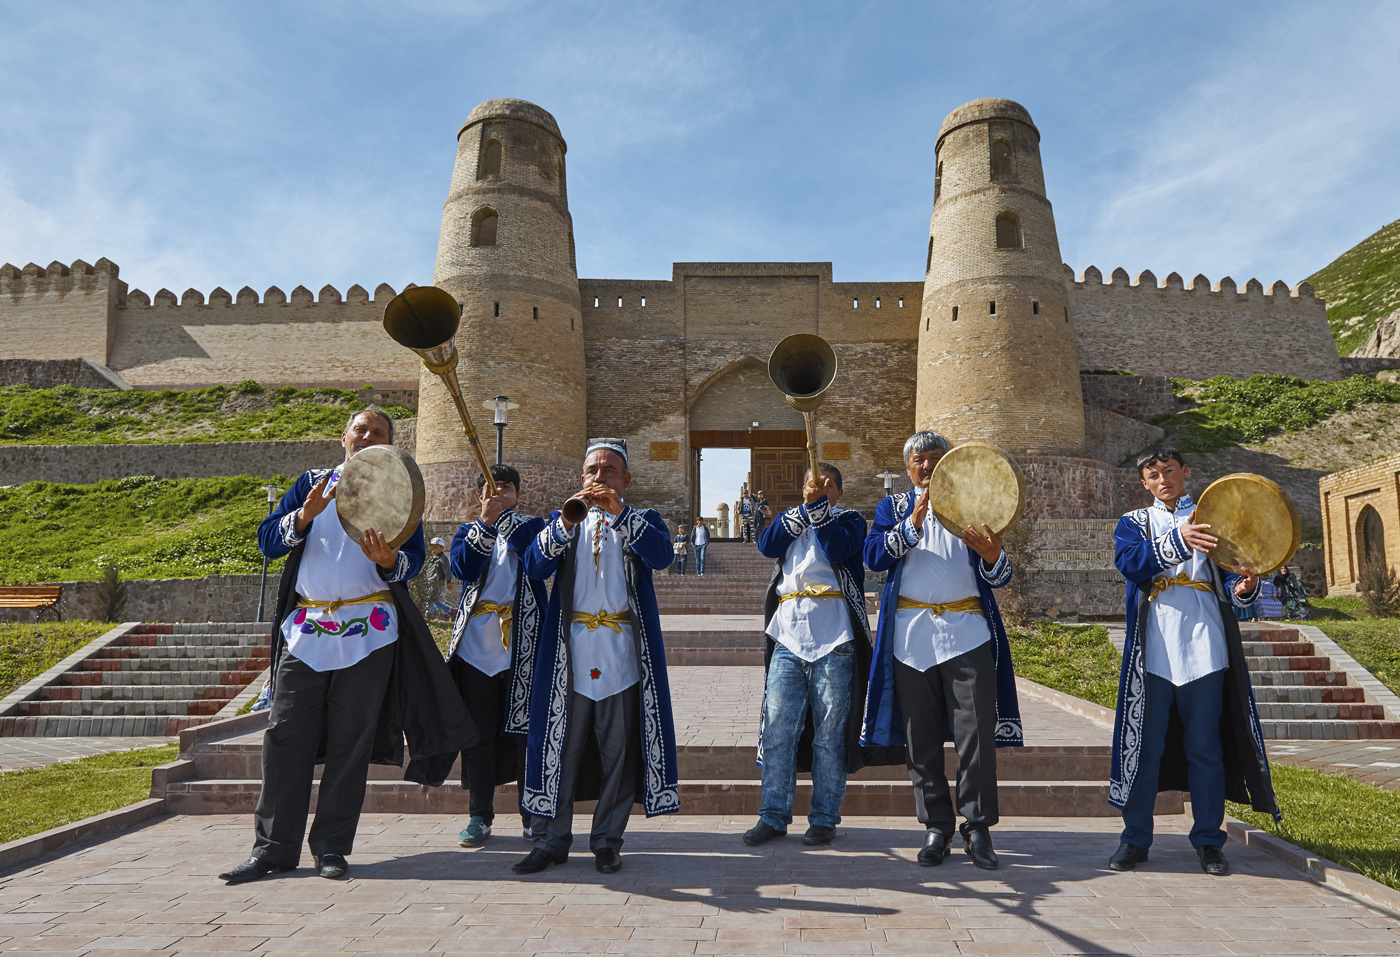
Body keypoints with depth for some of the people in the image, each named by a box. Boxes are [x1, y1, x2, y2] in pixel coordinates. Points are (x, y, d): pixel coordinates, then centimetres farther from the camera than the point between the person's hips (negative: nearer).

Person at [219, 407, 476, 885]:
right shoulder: (312, 483, 14)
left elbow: (414, 560, -2)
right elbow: (267, 539, 4)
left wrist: (387, 559, -24)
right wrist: (306, 514, -14)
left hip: (368, 631, -1)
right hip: (305, 628, 2)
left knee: (350, 743, 2)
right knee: (285, 737, 0)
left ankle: (331, 846, 14)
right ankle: (273, 847, 12)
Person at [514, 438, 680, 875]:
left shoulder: (643, 521, 12)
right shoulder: (564, 521, 16)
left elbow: (661, 556, -11)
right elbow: (535, 565, -1)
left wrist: (620, 513, -19)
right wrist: (565, 521, -16)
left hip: (623, 653, -1)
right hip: (571, 652, 1)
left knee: (618, 749, 3)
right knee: (561, 745, 2)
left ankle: (607, 840, 16)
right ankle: (551, 839, 14)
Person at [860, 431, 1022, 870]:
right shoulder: (893, 507, 14)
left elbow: (998, 578, 7)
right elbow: (874, 556, -6)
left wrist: (993, 555, -16)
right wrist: (913, 522, -18)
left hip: (967, 631, 0)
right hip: (911, 634, 1)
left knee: (976, 734, -3)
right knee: (921, 738, 5)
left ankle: (978, 828, 9)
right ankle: (936, 827, 17)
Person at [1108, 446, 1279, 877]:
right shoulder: (1135, 522, 12)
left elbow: (1229, 576, 9)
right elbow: (1130, 562, -9)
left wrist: (1242, 587, -14)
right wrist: (1177, 542, -24)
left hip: (1204, 647, 1)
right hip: (1153, 651, -1)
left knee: (1205, 747, 5)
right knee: (1144, 745, 2)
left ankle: (1208, 840, 19)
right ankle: (1135, 838, 13)